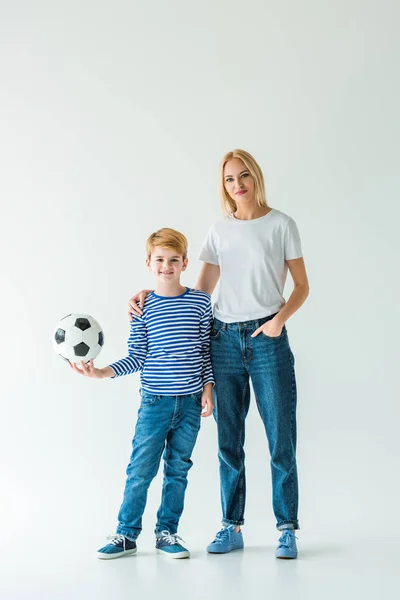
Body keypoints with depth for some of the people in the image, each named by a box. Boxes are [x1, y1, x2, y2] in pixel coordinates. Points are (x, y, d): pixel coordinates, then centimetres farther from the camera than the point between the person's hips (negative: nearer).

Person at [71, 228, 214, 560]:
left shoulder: (200, 301, 0)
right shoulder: (143, 307, -2)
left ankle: (167, 533, 23)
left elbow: (206, 350, 4)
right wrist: (104, 372, -12)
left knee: (178, 470, 10)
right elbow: (137, 357, -1)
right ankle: (126, 534, 14)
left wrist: (208, 388, 1)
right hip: (155, 401, -1)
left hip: (191, 401, 1)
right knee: (141, 470, 0)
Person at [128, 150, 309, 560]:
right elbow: (201, 291, 11)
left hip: (267, 338, -3)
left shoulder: (281, 225, 2)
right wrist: (150, 294, 0)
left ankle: (286, 529, 8)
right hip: (224, 339, 3)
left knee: (281, 438, -2)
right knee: (228, 441, 7)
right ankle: (231, 527, 16)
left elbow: (301, 286, 3)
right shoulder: (219, 231, 11)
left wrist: (280, 319, -14)